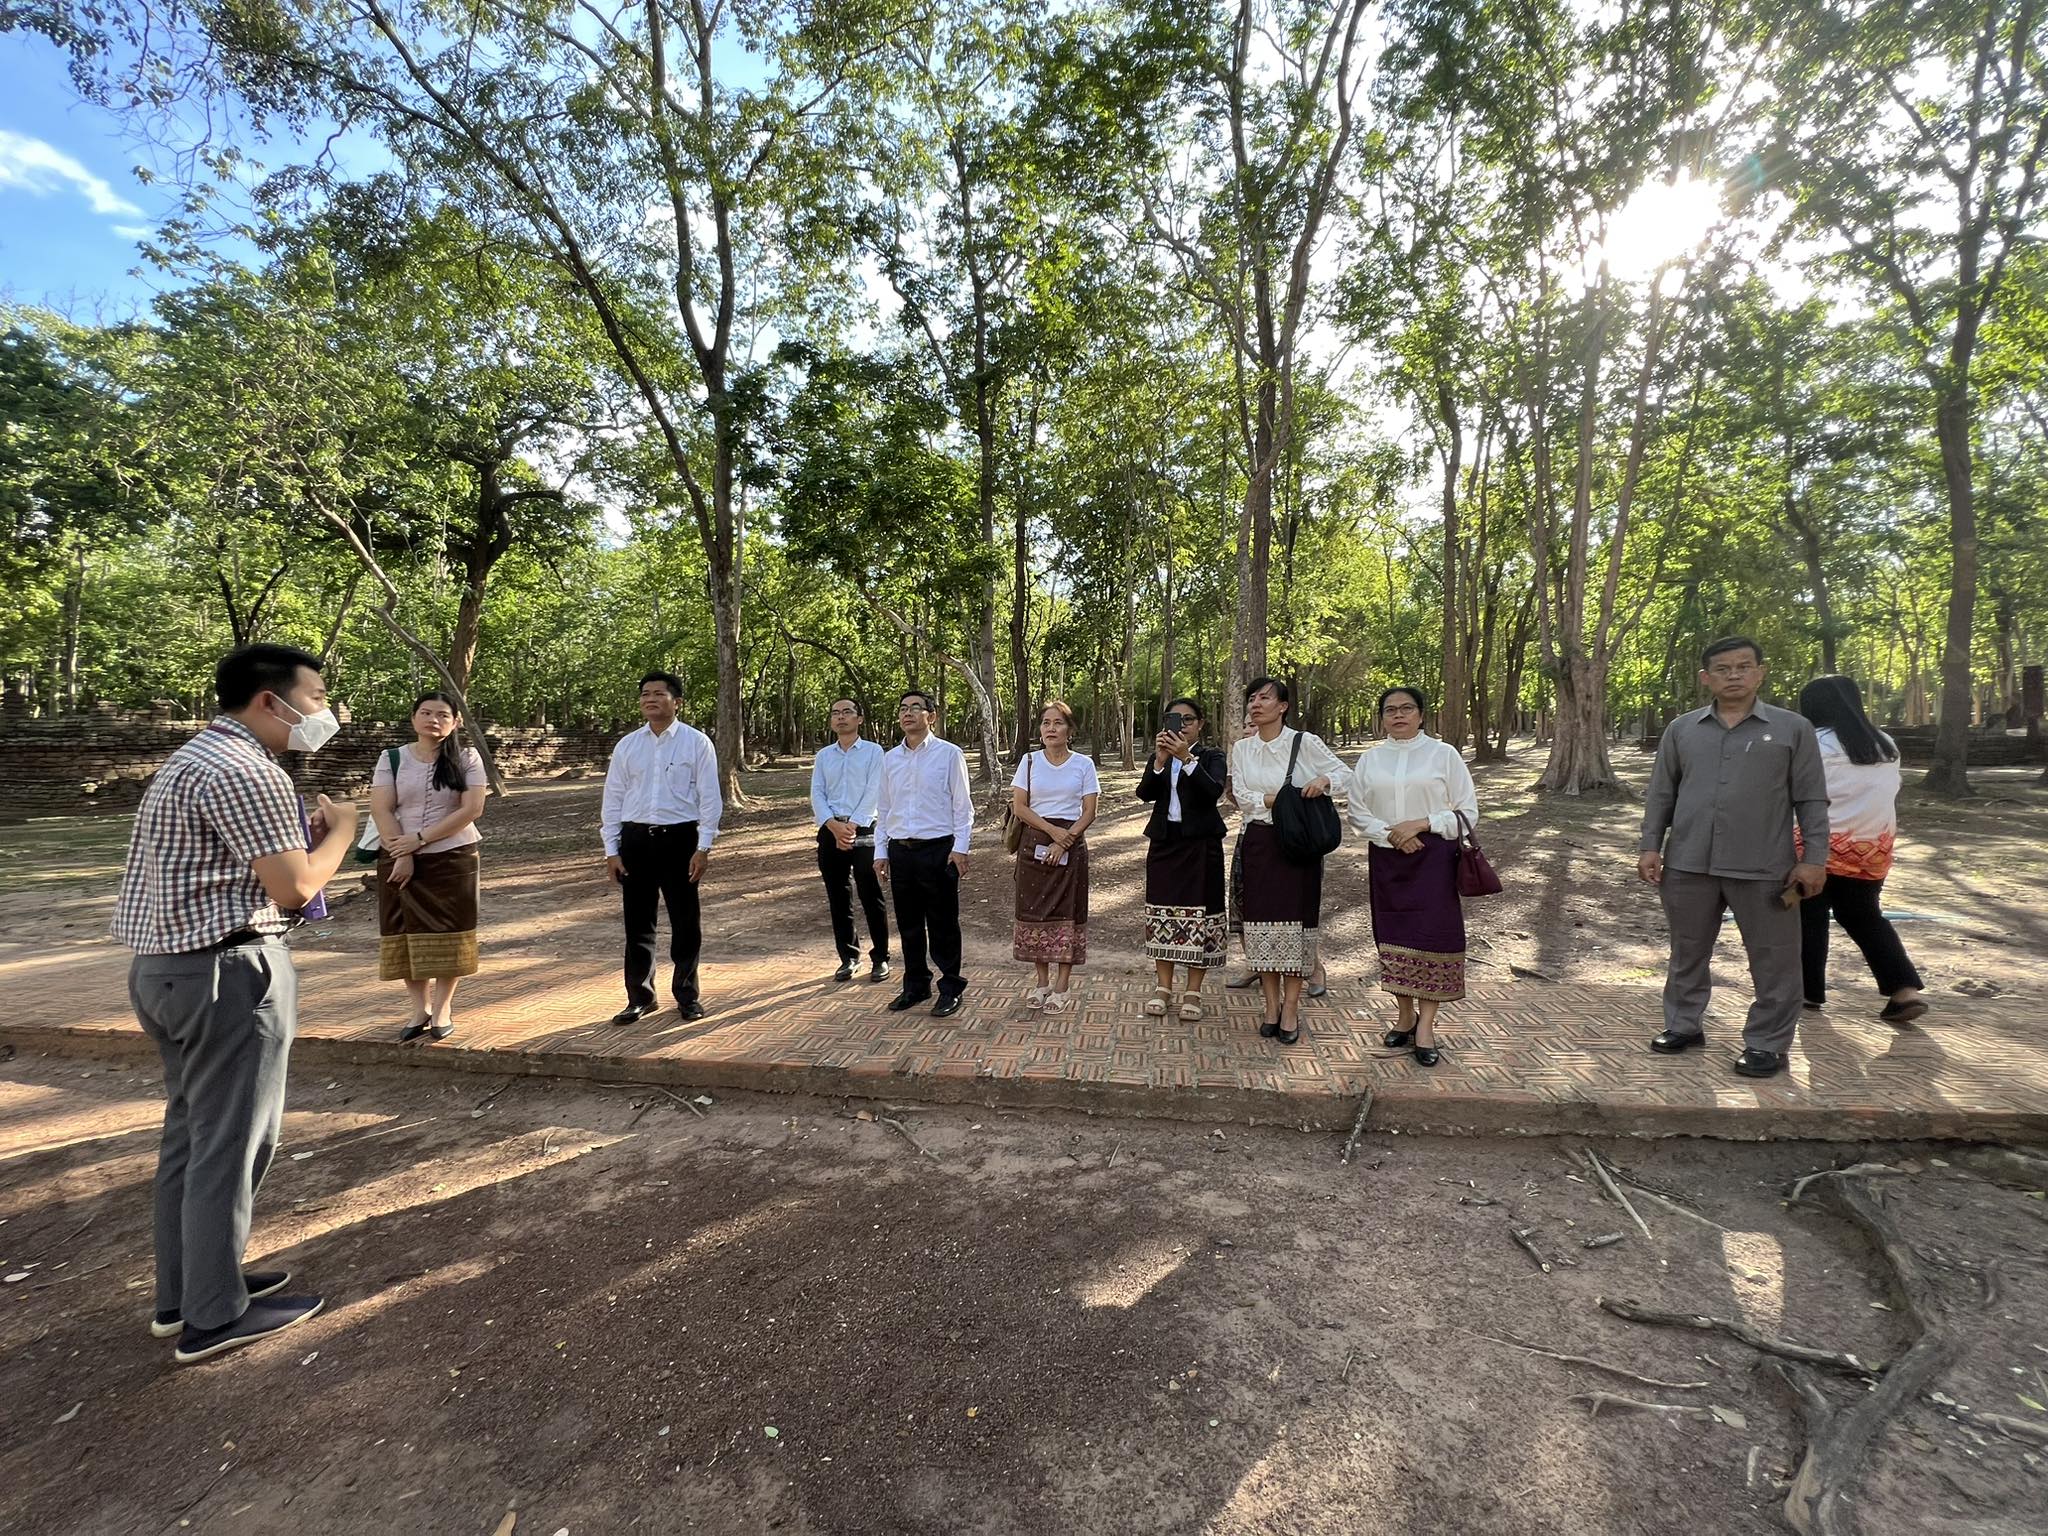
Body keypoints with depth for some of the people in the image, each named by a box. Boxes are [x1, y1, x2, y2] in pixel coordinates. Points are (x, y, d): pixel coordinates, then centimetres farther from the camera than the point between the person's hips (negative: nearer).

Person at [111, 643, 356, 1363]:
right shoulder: (245, 772, -19)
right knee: (230, 1142, 1)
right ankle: (216, 1316, 13)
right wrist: (340, 829, -4)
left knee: (190, 1134, 19)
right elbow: (294, 888, -18)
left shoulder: (196, 758, 15)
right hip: (229, 971, -11)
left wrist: (305, 835, 10)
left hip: (168, 967, 11)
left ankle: (182, 1292, 32)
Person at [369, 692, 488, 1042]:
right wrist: (402, 854, -13)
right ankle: (420, 1009, 19)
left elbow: (472, 809, -10)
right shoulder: (391, 759, 3)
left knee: (448, 934, 2)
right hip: (400, 860, 2)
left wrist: (420, 839, -14)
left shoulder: (466, 759, -1)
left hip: (452, 858, -2)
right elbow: (381, 810, -3)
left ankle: (443, 1008, 15)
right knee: (407, 933, 6)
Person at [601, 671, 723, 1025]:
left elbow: (710, 797, -4)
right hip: (635, 838, 3)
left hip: (680, 838, -3)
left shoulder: (696, 742, -2)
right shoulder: (626, 746, 7)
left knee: (685, 922, 6)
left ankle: (687, 995, 22)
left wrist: (703, 848, -9)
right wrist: (611, 850, 5)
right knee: (637, 921, 9)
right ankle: (639, 997, 23)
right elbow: (613, 799, 10)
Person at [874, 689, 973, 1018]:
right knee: (908, 924, 13)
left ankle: (951, 988, 18)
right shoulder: (890, 758, 9)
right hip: (900, 851, 5)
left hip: (938, 849, -4)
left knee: (943, 924, 4)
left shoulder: (949, 754, -4)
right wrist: (880, 851, 10)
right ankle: (915, 986, 27)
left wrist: (960, 847, -10)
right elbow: (883, 808, 14)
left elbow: (962, 805, -4)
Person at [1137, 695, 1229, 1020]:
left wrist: (1186, 758, -27)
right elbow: (1145, 793, -6)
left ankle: (1193, 991, 6)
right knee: (1163, 911, 4)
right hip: (1164, 841, 3)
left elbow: (1214, 791, -17)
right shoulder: (1157, 758, 11)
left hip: (1200, 843, -3)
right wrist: (1160, 760, -21)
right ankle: (1163, 987, 13)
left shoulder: (1212, 756, 3)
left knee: (1198, 912, -2)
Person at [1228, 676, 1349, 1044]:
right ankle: (1272, 1005, 15)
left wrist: (1323, 780, -19)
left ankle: (1291, 1009, 6)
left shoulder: (1303, 742, -2)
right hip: (1259, 844, 3)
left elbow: (1345, 772, 1)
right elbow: (1243, 797, 0)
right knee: (1262, 920, 3)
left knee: (1295, 919, -3)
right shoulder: (1241, 749, 8)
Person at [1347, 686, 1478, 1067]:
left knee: (1432, 936, -5)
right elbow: (1358, 812, 6)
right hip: (1386, 859, 3)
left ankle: (1426, 1026, 3)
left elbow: (1467, 812, -1)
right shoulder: (1370, 759, 8)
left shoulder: (1444, 754, 0)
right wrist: (1389, 834, -12)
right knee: (1393, 936, 6)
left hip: (1433, 858, -3)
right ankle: (1405, 1016, 21)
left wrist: (1421, 824, -14)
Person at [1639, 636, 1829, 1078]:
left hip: (1763, 868, -2)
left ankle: (1767, 1043, 18)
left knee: (1774, 960, 5)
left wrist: (1813, 857, -4)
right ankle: (1683, 1025, 28)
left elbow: (1811, 799, 2)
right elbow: (1661, 793, 9)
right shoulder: (1681, 730, 7)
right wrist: (1651, 846, 3)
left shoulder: (1792, 728, 2)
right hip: (1688, 864, 2)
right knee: (1687, 952, 14)